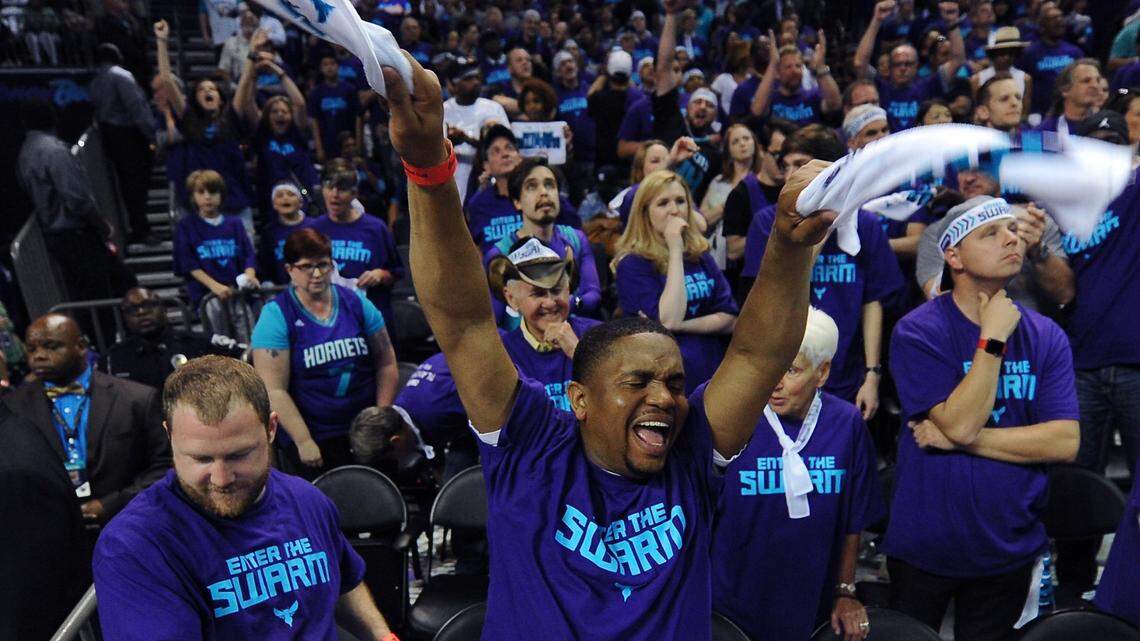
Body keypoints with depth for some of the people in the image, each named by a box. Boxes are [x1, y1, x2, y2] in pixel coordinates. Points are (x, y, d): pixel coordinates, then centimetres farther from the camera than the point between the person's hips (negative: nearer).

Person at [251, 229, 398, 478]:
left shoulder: (356, 303, 2)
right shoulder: (276, 315, -8)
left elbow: (386, 363, 4)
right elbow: (274, 389, -13)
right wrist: (304, 442, -16)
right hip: (311, 442, -3)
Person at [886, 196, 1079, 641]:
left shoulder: (1046, 336, -3)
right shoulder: (918, 332, -16)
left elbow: (1064, 442, -11)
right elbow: (959, 423, -24)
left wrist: (967, 439, -19)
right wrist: (992, 340, -24)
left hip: (1012, 548, 3)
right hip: (925, 548, -3)